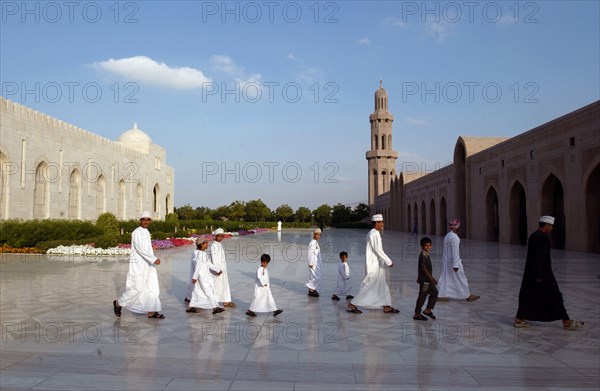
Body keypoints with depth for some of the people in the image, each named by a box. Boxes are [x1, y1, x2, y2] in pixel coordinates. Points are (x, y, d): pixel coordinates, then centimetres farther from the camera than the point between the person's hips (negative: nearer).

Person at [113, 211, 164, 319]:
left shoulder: (146, 232, 14)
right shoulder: (136, 232, -13)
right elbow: (140, 249, -23)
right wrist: (154, 259, -27)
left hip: (147, 264, 8)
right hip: (138, 264, -8)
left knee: (152, 287, 2)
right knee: (137, 288, -4)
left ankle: (152, 312, 5)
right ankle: (118, 303, 17)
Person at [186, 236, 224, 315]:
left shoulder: (202, 253, 12)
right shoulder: (201, 254, -19)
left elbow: (209, 264, 16)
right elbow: (198, 265, -22)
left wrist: (217, 270, 19)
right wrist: (195, 277, -23)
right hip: (203, 276, -10)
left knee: (197, 291, 15)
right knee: (209, 291, -3)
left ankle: (190, 307, 20)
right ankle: (215, 307, 3)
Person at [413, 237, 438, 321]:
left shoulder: (426, 255, 11)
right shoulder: (423, 255, -19)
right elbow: (424, 268, -23)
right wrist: (431, 279, -22)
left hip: (428, 280, 10)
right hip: (424, 280, -10)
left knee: (434, 293, 16)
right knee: (422, 296, -2)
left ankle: (428, 310, 25)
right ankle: (417, 314, 8)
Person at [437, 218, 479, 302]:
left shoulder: (447, 235, 10)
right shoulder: (454, 237, -20)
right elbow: (455, 251, -22)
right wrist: (455, 265, -21)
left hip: (446, 260, 9)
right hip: (453, 261, -9)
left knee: (445, 278, 12)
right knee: (461, 279, 4)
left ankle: (441, 296, 11)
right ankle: (468, 296, 17)